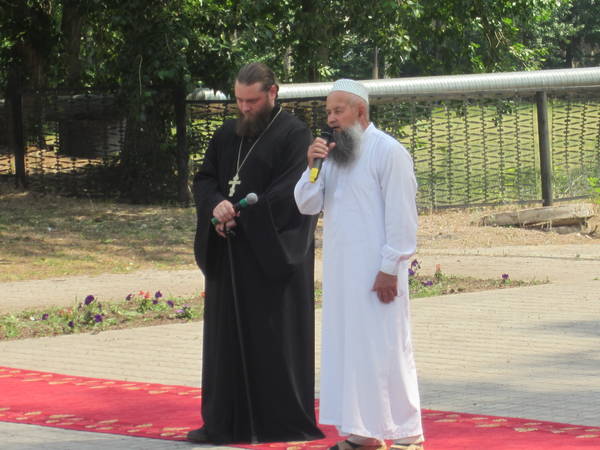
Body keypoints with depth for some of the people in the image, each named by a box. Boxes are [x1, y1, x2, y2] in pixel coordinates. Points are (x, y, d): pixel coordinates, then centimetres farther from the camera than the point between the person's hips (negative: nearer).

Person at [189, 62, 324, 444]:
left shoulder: (294, 135, -6)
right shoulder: (227, 136, 15)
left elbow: (293, 190, -15)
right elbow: (204, 179, 12)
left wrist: (240, 213, -18)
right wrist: (216, 205, -11)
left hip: (273, 254, -6)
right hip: (230, 256, 6)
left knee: (275, 339, -2)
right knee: (227, 337, 6)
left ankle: (283, 422, 5)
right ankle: (225, 422, 11)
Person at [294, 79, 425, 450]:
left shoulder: (389, 152, -10)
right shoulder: (333, 153, 12)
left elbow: (402, 217, -13)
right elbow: (307, 205, 9)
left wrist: (390, 269, -17)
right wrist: (312, 166, -7)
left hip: (376, 269, -7)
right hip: (340, 268, 8)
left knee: (385, 347, -4)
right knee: (346, 347, 9)